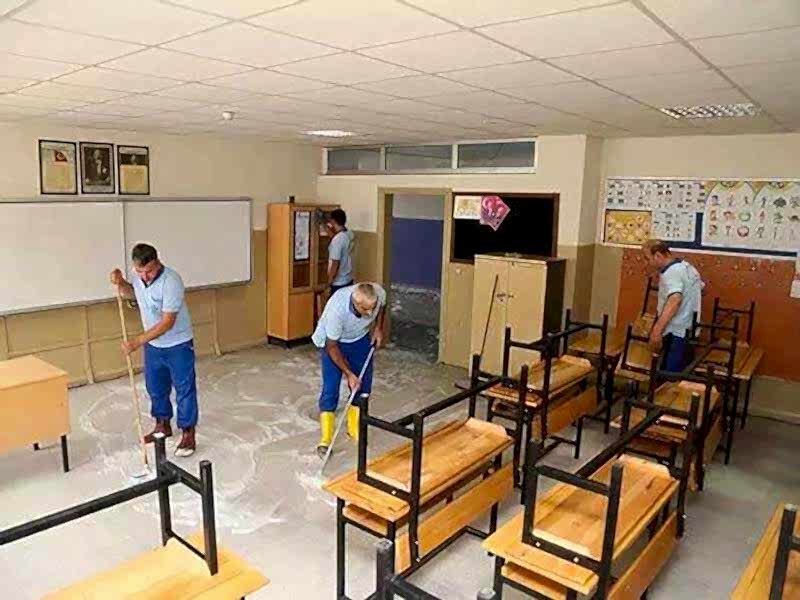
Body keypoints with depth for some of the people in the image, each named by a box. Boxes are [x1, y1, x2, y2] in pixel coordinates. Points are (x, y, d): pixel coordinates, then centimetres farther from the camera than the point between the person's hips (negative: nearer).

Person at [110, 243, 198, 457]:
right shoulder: (139, 277, -7)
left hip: (178, 345, -7)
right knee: (155, 387, 19)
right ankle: (163, 425, 37)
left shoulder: (171, 281, -29)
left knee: (184, 389, 2)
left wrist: (137, 341, -31)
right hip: (153, 345, 7)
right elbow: (132, 293, 18)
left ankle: (188, 435, 12)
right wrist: (120, 283, -4)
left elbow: (167, 322, -30)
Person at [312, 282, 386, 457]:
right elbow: (332, 346, -26)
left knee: (363, 385, 5)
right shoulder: (337, 309, -41)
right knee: (330, 389, -10)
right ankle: (325, 440, 0)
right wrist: (349, 374, -24)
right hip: (333, 341, -4)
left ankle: (355, 429, 23)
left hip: (361, 338, 4)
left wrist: (378, 328, -6)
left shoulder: (379, 293, -30)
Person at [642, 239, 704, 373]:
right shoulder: (686, 266, 13)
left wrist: (657, 330, -43)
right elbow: (701, 286, 32)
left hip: (677, 333, -11)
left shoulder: (671, 272, -20)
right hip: (688, 330, 11)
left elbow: (674, 300, -37)